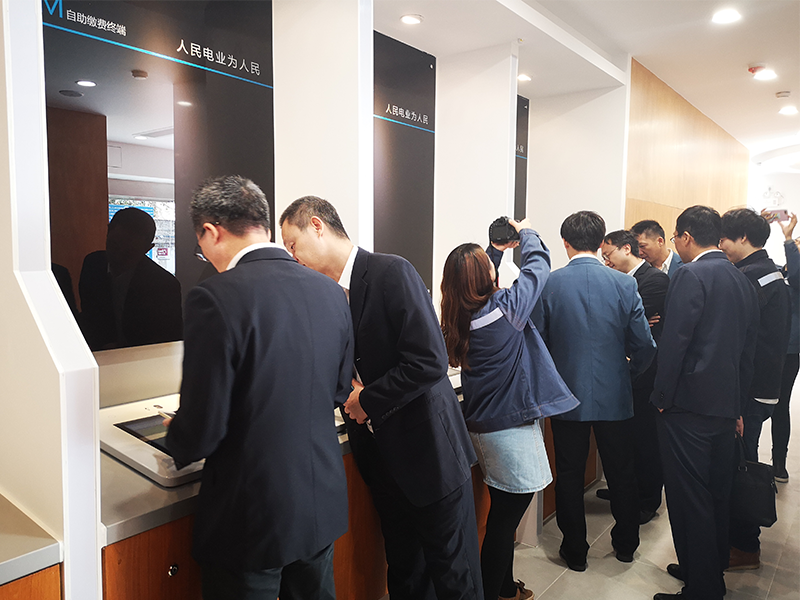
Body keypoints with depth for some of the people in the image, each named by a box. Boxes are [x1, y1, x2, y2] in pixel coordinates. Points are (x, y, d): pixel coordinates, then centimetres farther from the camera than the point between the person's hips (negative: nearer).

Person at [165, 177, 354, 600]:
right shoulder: (331, 292, -3)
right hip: (323, 506, 6)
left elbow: (201, 429, -19)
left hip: (252, 519, -6)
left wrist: (176, 444, 3)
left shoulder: (216, 297, -22)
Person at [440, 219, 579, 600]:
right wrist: (526, 232, 14)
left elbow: (484, 290, 20)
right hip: (511, 426, -8)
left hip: (483, 423, 8)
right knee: (505, 518, 3)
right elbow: (537, 266, -4)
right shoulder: (504, 308, -18)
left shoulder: (460, 320, 0)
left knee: (504, 513, 21)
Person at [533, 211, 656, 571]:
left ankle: (575, 552, 26)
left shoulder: (549, 284, -10)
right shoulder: (624, 285, -8)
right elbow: (644, 346, -5)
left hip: (566, 397, -1)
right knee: (621, 473, 19)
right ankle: (626, 545, 37)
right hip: (614, 397, 2)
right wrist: (628, 374, 14)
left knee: (569, 475, 13)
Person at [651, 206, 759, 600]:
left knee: (690, 498, 1)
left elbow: (674, 342, -20)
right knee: (717, 494, 19)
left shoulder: (690, 275, -13)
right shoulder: (741, 280, 12)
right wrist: (737, 404, 20)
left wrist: (662, 398, -10)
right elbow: (748, 349, 16)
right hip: (726, 405, 9)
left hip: (689, 405, -9)